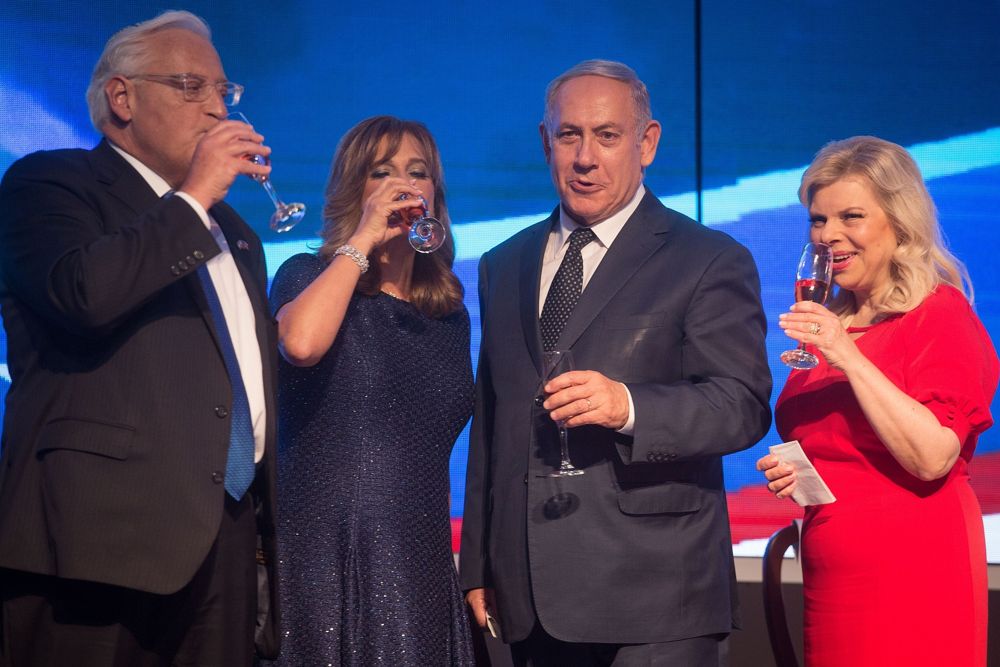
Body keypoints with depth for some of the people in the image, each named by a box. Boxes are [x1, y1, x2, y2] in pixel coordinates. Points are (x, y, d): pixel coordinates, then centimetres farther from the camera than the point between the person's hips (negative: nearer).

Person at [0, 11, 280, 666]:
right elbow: (84, 293, -19)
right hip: (108, 533, -7)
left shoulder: (231, 230, 25)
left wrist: (270, 526, 20)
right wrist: (194, 196, -9)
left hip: (229, 538, 7)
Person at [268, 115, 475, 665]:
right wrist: (362, 240, -13)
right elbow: (300, 343, -24)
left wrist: (457, 566, 18)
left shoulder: (449, 315, 14)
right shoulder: (308, 276, 1)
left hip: (420, 564, 5)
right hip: (325, 558, -5)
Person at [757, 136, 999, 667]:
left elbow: (931, 458, -21)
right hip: (830, 578, 7)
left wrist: (849, 357, -22)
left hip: (910, 577, -7)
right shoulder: (831, 320, 12)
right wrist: (794, 471, 5)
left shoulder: (941, 316, -9)